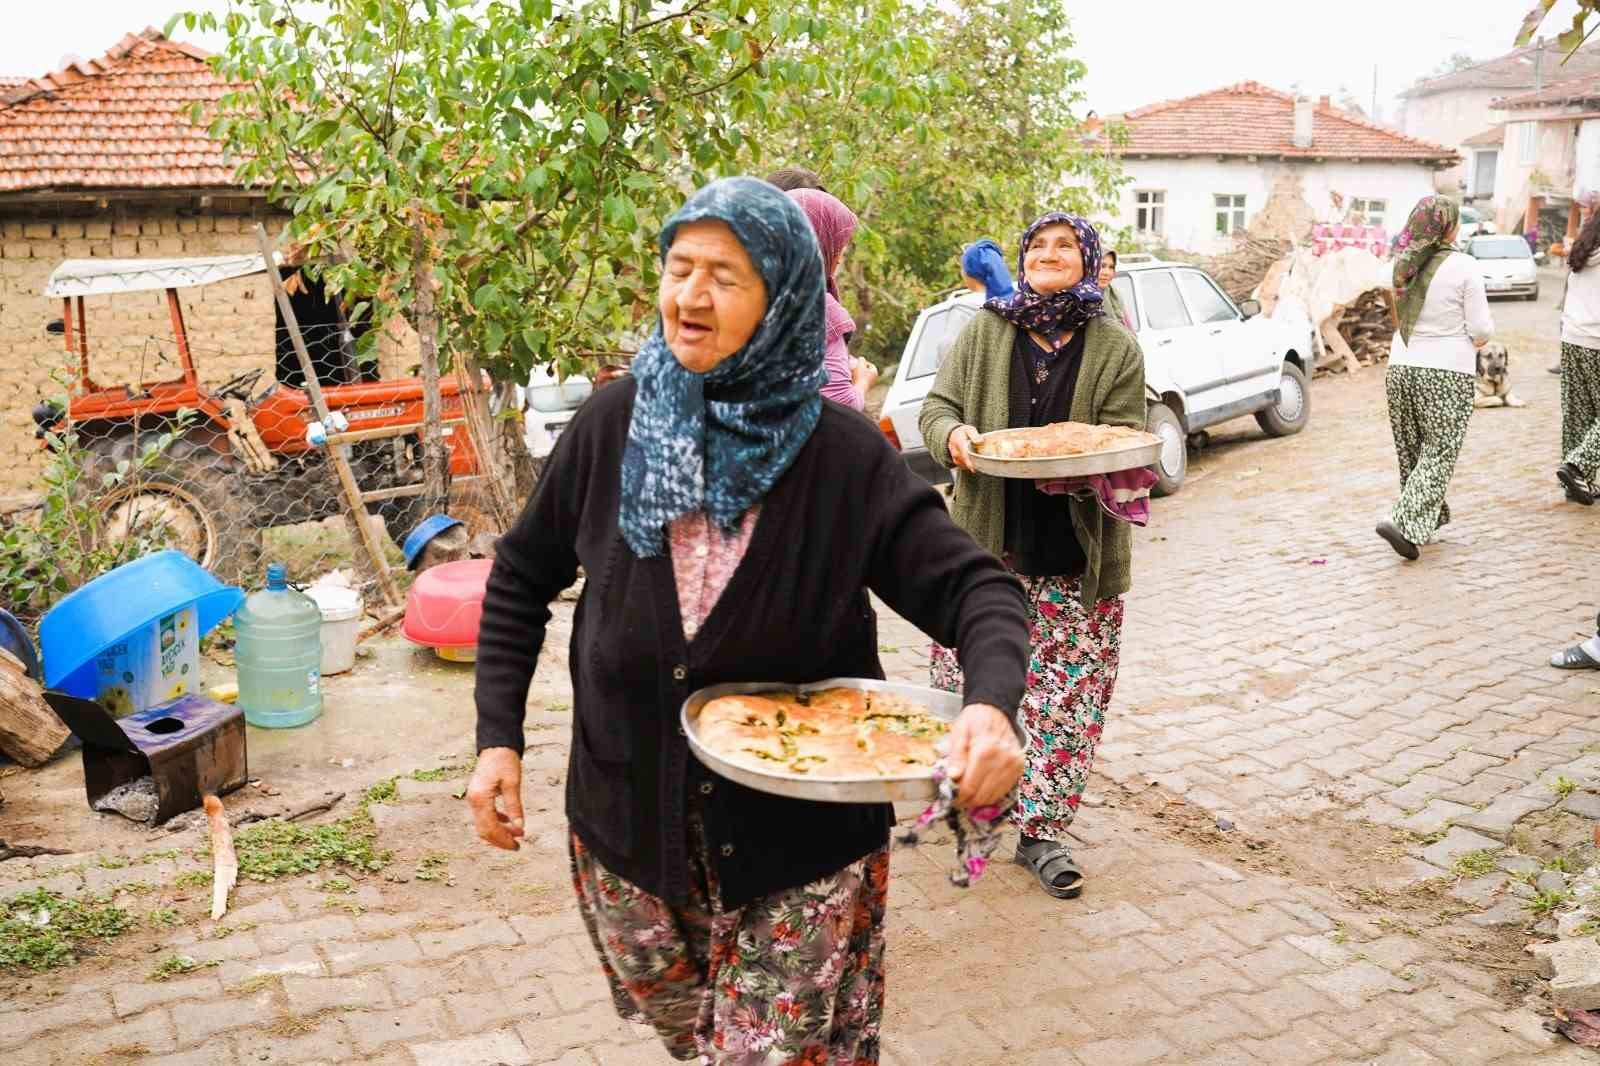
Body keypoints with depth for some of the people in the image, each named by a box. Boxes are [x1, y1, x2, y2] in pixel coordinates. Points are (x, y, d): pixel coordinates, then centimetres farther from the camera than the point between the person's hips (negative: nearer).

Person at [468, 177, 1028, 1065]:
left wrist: (991, 703, -34)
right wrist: (497, 739, -3)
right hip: (628, 826, 3)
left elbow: (975, 589, -13)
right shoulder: (615, 424, -8)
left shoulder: (843, 457, -15)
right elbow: (522, 577, 4)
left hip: (801, 848, -3)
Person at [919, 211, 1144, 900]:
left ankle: (1043, 831, 18)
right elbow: (936, 406, 5)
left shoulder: (1116, 348, 2)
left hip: (1076, 553, 0)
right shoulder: (984, 333, 4)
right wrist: (952, 434, -19)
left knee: (1069, 698, 3)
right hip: (988, 541, 1)